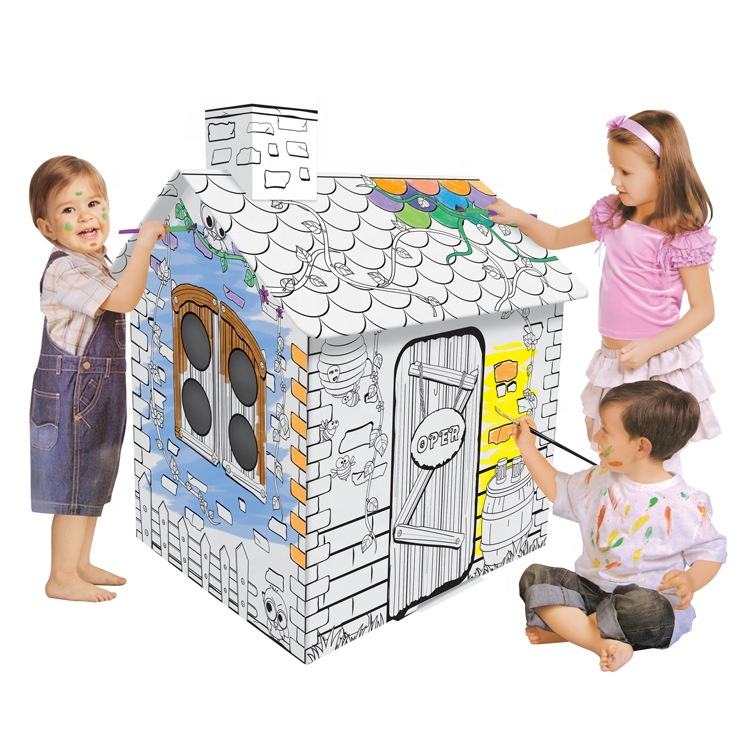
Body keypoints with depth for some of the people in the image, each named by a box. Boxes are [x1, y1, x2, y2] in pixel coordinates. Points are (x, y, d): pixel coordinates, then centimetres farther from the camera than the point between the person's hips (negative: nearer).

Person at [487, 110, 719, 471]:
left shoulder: (685, 238, -15)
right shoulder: (612, 215, 2)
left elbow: (703, 310, -12)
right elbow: (557, 238, 16)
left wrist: (649, 347, -21)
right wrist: (518, 217, 2)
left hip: (660, 363, -6)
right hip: (614, 361, 6)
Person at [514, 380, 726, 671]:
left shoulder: (684, 504, -12)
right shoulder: (601, 481, 4)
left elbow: (710, 552, -3)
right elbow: (559, 489, 20)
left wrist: (690, 581, -25)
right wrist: (527, 447, 18)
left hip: (649, 597, -5)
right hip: (591, 588, 6)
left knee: (646, 609, -39)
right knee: (535, 576, -13)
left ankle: (564, 628, -18)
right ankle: (603, 643, -26)